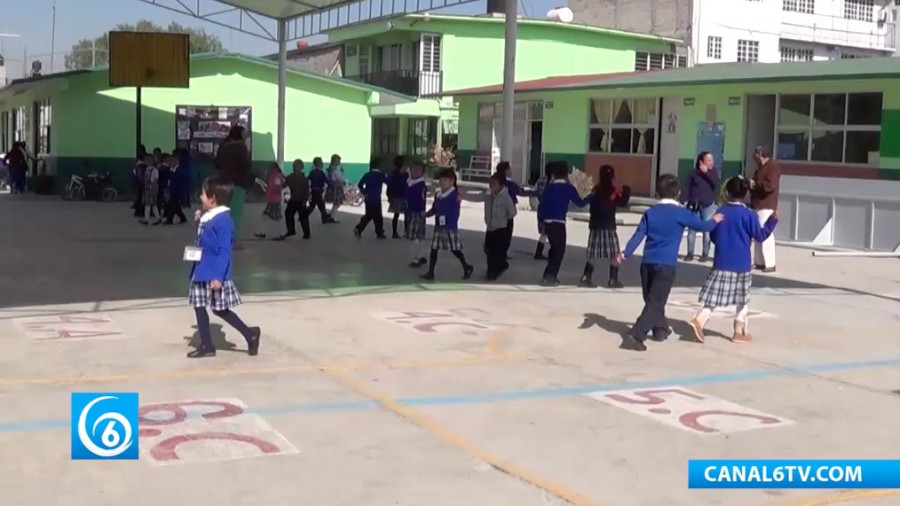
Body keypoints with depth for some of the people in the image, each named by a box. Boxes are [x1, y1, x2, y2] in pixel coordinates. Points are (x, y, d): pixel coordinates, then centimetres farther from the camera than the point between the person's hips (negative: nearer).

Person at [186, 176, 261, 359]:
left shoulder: (223, 220, -20)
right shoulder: (208, 217, 8)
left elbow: (224, 251, -23)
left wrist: (218, 276, -25)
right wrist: (199, 221, 13)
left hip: (215, 275, -10)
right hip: (202, 272, 10)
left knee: (220, 309, -1)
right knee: (199, 306, 12)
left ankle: (251, 334, 14)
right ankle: (206, 346, 20)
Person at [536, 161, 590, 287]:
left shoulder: (549, 186, 10)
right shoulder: (568, 187, -3)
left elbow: (542, 205, 8)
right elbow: (580, 203, 1)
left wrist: (541, 221, 14)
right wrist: (591, 196, 18)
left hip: (547, 223, 6)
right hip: (558, 223, -6)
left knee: (555, 249, 20)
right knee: (559, 250, 5)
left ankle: (549, 276, 23)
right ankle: (550, 277, 0)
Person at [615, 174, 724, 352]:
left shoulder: (650, 212, 9)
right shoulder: (681, 213, -2)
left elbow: (638, 235, 2)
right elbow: (702, 226, 8)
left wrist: (625, 253, -2)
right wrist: (714, 220, 28)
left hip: (648, 263, 5)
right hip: (666, 264, -5)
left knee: (652, 299, 22)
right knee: (655, 303, -6)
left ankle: (660, 329, 40)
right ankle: (635, 336, -20)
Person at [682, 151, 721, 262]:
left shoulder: (714, 171, 2)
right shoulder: (694, 173, -1)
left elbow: (716, 182, -16)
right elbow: (688, 187, -1)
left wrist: (706, 172, -17)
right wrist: (684, 201, -9)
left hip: (708, 206, 0)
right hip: (694, 205, 0)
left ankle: (705, 254, 9)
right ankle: (690, 253, 10)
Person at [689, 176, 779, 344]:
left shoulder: (720, 213, 4)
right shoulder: (748, 215, -8)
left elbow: (713, 237, 12)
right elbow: (760, 236, -3)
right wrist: (773, 220, 1)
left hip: (721, 263, 3)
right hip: (741, 265, -3)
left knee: (714, 295, 2)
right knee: (742, 299, 11)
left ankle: (698, 320, -18)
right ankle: (739, 332, 14)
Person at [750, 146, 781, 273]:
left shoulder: (773, 167, -11)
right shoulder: (761, 167, 20)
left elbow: (770, 185, -23)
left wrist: (754, 184, -15)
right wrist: (750, 184, 7)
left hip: (766, 206, -10)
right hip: (757, 205, 10)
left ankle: (769, 263, -12)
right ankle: (759, 261, 16)